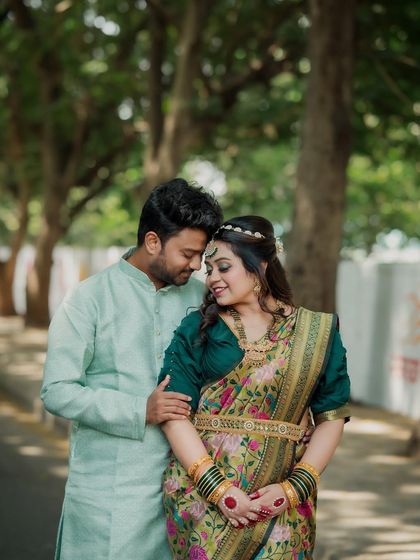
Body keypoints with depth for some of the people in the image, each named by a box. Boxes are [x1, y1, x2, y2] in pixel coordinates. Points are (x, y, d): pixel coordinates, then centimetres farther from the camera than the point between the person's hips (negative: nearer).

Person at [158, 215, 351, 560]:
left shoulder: (317, 332, 2)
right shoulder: (198, 328, 2)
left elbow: (331, 418, 2)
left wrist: (293, 487, -9)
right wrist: (218, 488, -14)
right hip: (202, 493, 0)